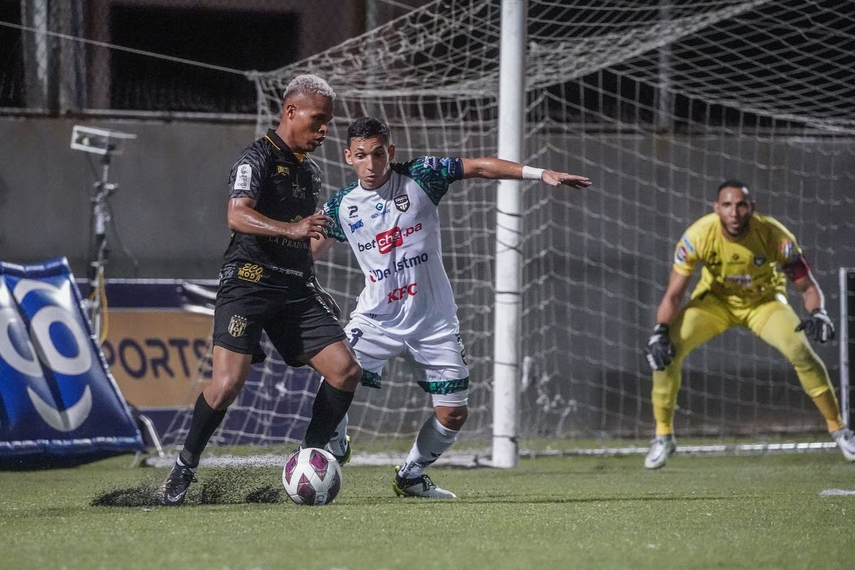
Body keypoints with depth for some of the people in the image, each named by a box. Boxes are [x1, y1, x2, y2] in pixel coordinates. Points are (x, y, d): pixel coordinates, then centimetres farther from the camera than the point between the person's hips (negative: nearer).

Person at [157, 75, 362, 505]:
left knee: (346, 371, -5)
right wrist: (291, 229, -38)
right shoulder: (258, 158, -8)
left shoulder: (310, 171, 19)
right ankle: (184, 468, -1)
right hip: (249, 281, -8)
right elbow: (238, 215, -26)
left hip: (296, 290, 8)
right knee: (228, 382, -20)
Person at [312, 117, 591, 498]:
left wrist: (541, 174, -16)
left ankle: (411, 477, 27)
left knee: (453, 413, 2)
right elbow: (312, 249, 16)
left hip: (434, 323, 0)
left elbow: (479, 167, -9)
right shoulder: (340, 206, -2)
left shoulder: (419, 177, -9)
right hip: (376, 320, 0)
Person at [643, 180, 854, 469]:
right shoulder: (698, 236, -28)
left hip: (764, 301, -1)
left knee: (802, 352, -24)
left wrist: (818, 314, -43)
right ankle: (663, 435, -1)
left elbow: (807, 286, -22)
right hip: (715, 301, 1)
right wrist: (660, 332, -36)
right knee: (666, 351, -19)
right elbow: (673, 295, -21)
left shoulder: (774, 235, -29)